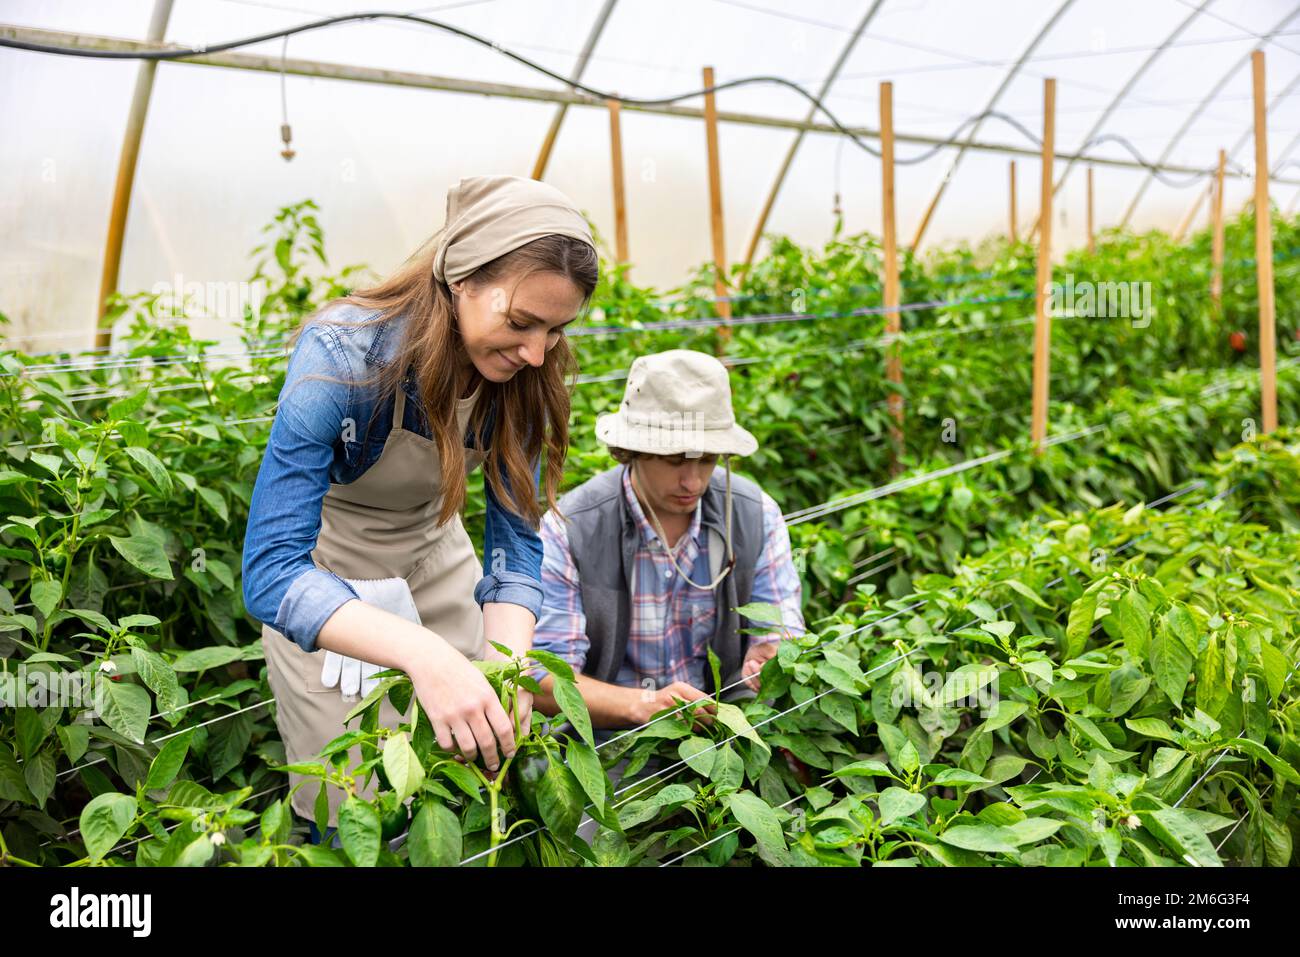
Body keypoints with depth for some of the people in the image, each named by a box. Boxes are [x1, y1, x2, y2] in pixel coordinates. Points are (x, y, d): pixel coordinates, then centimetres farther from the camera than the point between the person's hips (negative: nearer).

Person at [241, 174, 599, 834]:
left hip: (434, 557, 4)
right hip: (324, 583, -4)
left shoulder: (522, 372, -18)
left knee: (482, 768, 11)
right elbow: (269, 573, -38)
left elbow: (516, 538, -11)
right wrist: (423, 652, -52)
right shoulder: (342, 357, -34)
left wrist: (509, 663, -30)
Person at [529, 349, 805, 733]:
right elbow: (543, 678, -14)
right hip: (608, 731, -3)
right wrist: (642, 705, -32)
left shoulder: (756, 515, 1)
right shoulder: (568, 530, -10)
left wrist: (774, 654, -20)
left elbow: (780, 630, 6)